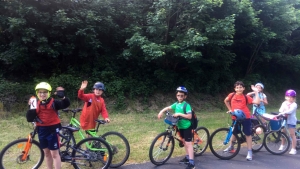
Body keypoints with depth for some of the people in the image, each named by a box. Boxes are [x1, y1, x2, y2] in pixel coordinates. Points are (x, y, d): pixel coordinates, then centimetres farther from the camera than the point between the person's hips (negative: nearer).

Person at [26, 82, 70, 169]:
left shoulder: (53, 102, -9)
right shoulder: (36, 104, 4)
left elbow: (66, 104, -25)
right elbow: (29, 118, 1)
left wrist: (63, 97, -44)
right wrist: (31, 109, -17)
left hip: (53, 129, -5)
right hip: (41, 130, 5)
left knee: (54, 153, 1)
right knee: (46, 152, 18)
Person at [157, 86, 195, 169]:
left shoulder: (186, 105, -17)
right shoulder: (176, 104, 3)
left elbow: (189, 116, -24)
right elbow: (168, 108, 13)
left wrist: (179, 114, -26)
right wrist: (161, 111, -3)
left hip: (187, 127, -8)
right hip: (180, 126, 8)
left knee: (188, 143, -8)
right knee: (184, 142, 18)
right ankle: (187, 157, 34)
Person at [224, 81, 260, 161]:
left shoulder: (246, 97, -6)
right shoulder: (232, 95, -1)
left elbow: (257, 102, -15)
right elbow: (226, 101, 18)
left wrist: (256, 92, -14)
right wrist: (230, 109, 15)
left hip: (245, 117, -2)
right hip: (235, 117, 2)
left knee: (248, 134, 2)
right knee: (234, 133, 19)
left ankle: (249, 152, 10)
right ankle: (231, 147, 41)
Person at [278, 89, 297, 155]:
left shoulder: (294, 104, -8)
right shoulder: (284, 103, 8)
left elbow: (290, 111, -25)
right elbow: (280, 110, -2)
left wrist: (283, 113, -35)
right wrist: (282, 112, -23)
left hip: (291, 120, -5)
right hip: (284, 119, 5)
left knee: (292, 134, -5)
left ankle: (293, 149, -1)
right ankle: (282, 145, 33)